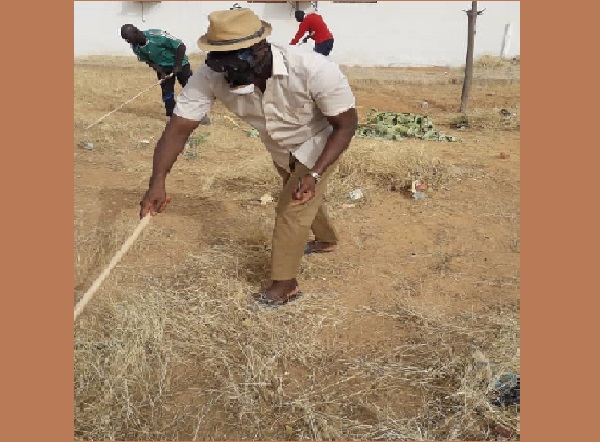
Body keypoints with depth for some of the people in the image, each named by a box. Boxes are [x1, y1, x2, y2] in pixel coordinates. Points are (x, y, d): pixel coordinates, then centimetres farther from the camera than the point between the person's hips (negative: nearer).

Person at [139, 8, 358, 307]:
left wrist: (315, 174, -40)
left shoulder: (315, 71, -40)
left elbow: (346, 123, -28)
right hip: (279, 149, 5)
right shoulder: (211, 76, -32)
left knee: (291, 210, -7)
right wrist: (157, 181, -45)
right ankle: (326, 239, 57)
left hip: (319, 144, -5)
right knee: (301, 198, 26)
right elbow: (179, 126, -30)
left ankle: (285, 285, 16)